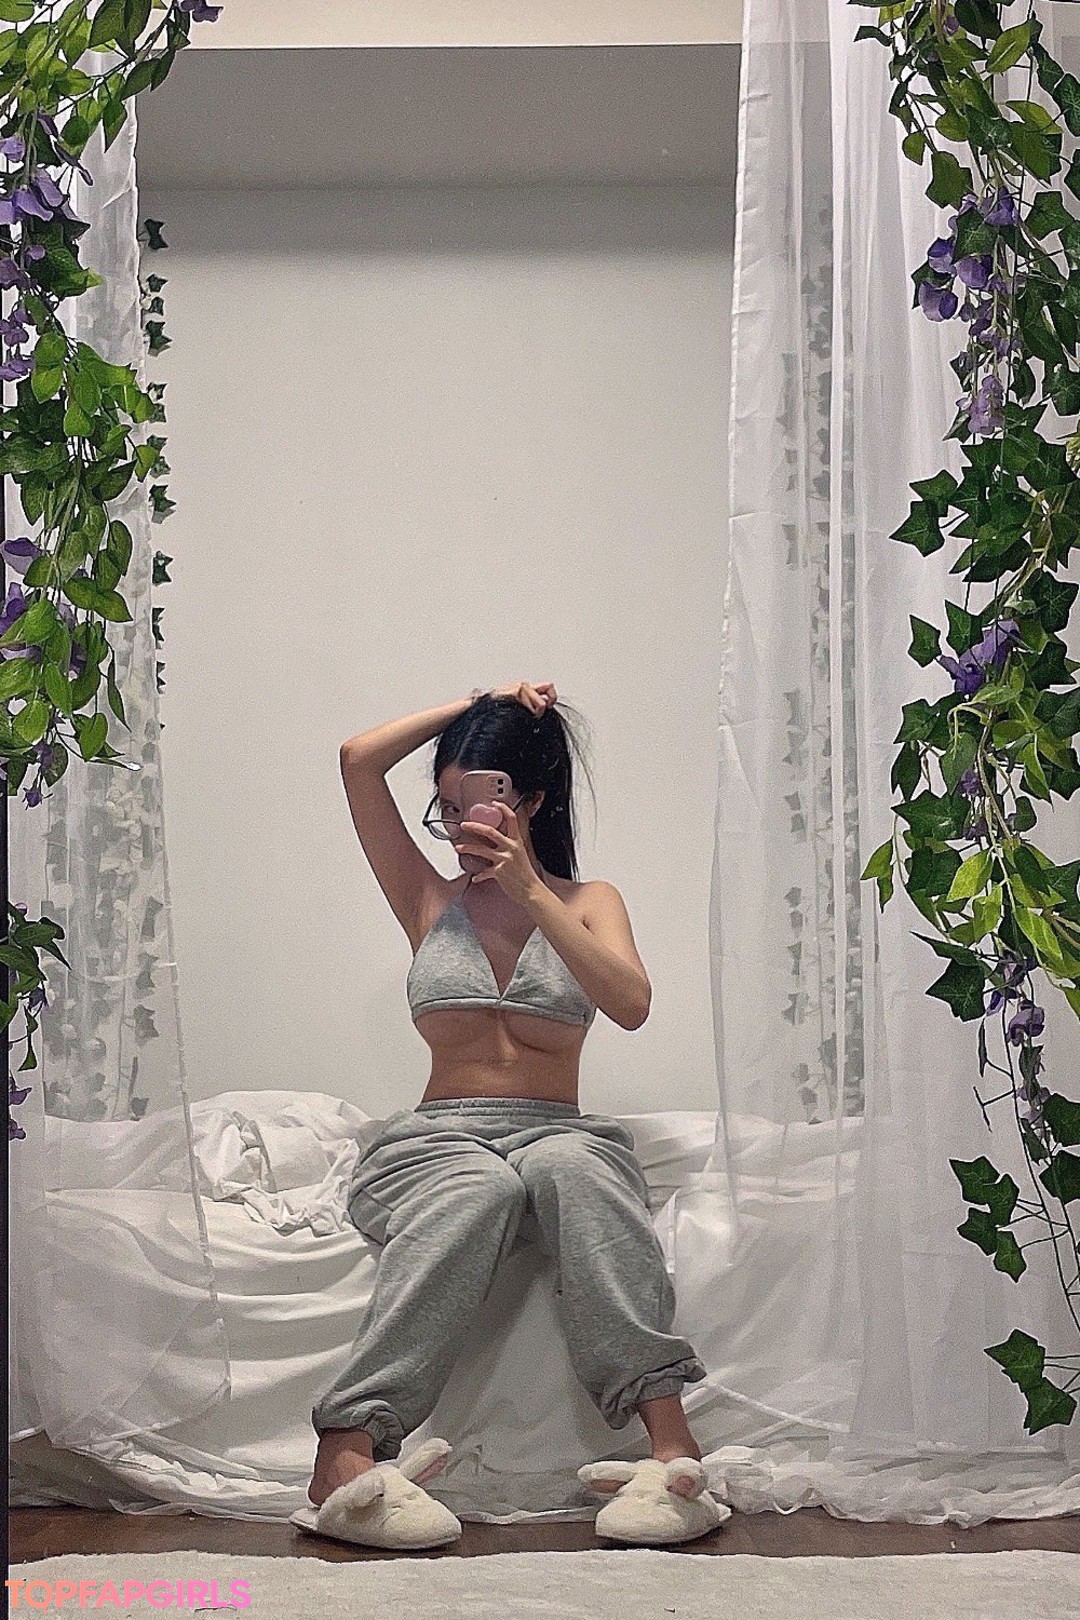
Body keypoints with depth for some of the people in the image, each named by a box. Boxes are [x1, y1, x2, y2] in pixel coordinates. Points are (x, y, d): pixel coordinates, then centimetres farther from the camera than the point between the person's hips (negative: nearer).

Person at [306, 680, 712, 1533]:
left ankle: (669, 1434, -47)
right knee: (477, 1194, -38)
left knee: (573, 1168, -38)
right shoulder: (430, 900, 16)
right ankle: (348, 1444, -50)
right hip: (438, 1138, 0)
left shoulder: (589, 903, 14)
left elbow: (631, 1004, -9)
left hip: (559, 1133, 0)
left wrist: (532, 891, -13)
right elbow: (359, 760, 6)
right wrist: (477, 706, 11)